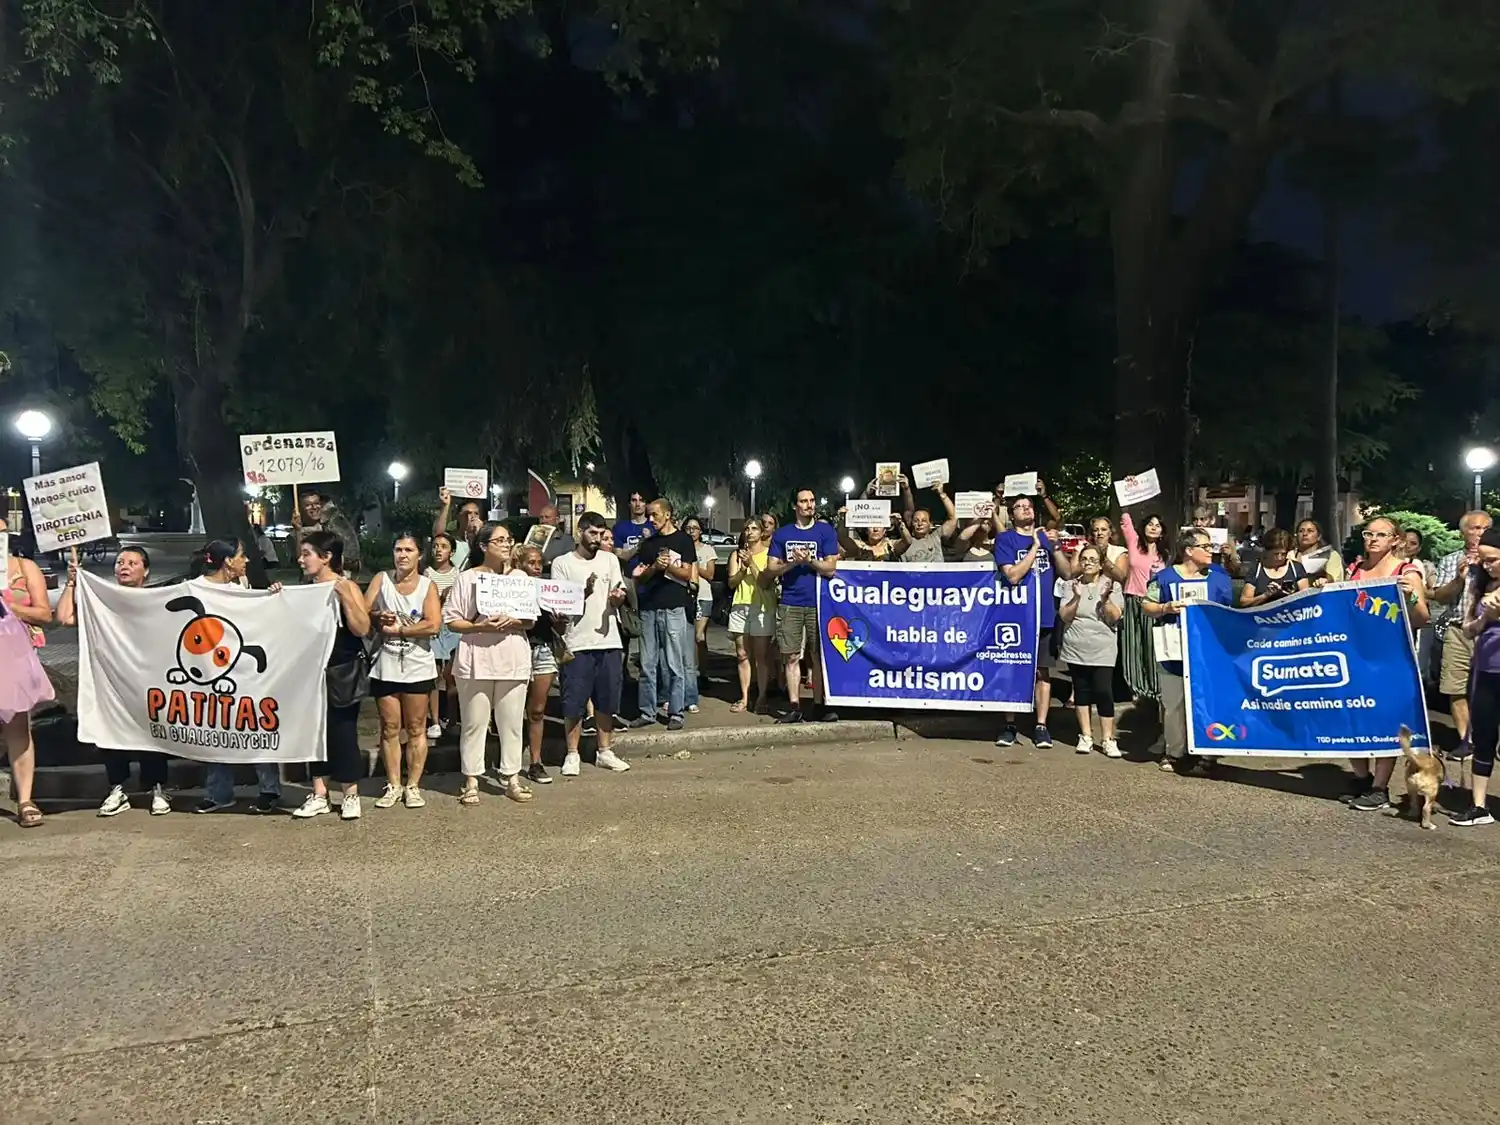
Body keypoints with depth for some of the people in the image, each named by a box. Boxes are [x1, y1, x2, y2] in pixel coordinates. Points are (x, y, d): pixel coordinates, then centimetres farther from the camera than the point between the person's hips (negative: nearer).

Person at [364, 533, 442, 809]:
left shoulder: (428, 585, 1)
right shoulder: (381, 579, 7)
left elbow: (433, 625, -11)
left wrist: (397, 629, -11)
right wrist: (378, 616, -18)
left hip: (418, 667, -2)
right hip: (385, 665, 2)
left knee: (416, 729, 4)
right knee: (389, 728, 6)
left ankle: (413, 785, 12)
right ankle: (393, 785, 15)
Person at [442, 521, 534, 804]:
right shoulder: (467, 578, 1)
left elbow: (531, 620, 9)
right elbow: (451, 620, -2)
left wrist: (513, 623, -12)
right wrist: (480, 626, -17)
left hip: (513, 660, 3)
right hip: (476, 660, -3)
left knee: (512, 722, 6)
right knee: (474, 723, 3)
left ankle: (511, 778, 16)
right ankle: (471, 781, 12)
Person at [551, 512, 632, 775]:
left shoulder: (610, 559, 9)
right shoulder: (562, 563, -1)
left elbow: (621, 594, 8)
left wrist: (617, 596, -16)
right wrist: (584, 592, -20)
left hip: (609, 640, 3)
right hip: (578, 643, -3)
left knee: (607, 700, 11)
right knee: (574, 702, 1)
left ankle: (604, 752, 22)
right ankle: (572, 754, 13)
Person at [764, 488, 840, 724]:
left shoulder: (826, 531, 4)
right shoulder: (782, 534, 10)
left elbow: (830, 569, -2)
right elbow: (770, 570, 5)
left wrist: (809, 561, -17)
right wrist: (792, 563, -11)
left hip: (818, 602, -2)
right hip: (789, 603, 2)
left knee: (819, 656, 1)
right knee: (791, 657, 2)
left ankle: (820, 705, 9)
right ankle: (794, 707, 8)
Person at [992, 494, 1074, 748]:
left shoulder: (1046, 537, 8)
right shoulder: (1005, 539, -2)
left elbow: (1067, 573, 4)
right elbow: (1013, 576, -14)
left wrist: (1055, 546, -9)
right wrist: (1035, 546, -14)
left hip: (1045, 615, 3)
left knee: (1043, 672, 5)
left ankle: (1041, 726, 11)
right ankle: (1009, 725, 12)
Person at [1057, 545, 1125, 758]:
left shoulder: (1112, 586, 1)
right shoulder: (1072, 585, 4)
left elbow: (1115, 618, -5)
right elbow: (1064, 617, -3)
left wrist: (1105, 598, -21)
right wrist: (1077, 598, -18)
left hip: (1102, 651, -2)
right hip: (1075, 649, 2)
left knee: (1103, 692, -8)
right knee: (1081, 691, 8)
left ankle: (1108, 739, 0)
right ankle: (1086, 736, 19)